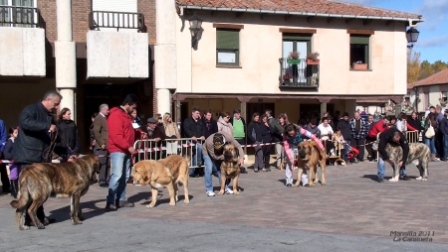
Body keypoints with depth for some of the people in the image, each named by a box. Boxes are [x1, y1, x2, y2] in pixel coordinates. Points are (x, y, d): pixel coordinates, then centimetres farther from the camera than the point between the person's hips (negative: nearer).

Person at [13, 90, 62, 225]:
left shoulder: (49, 116, 18)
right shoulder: (31, 109, -8)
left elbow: (53, 138, 21)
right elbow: (24, 122, -30)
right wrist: (47, 127, -31)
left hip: (42, 158, 8)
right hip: (28, 157, -8)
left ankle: (39, 216, 17)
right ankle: (29, 218, 0)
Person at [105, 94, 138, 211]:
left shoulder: (126, 115, 18)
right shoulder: (116, 115, -14)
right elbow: (116, 136, -22)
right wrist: (128, 147, -23)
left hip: (126, 150, 10)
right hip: (118, 150, -10)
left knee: (125, 176, 10)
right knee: (117, 175, -15)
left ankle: (121, 199, 15)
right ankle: (110, 202, -14)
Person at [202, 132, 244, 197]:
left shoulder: (228, 137, -36)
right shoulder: (209, 142, -42)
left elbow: (238, 146, -27)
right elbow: (215, 156, -32)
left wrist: (241, 157, -40)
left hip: (220, 153, 3)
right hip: (208, 152, -3)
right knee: (209, 169, -17)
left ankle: (225, 187, 11)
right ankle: (209, 190, -8)